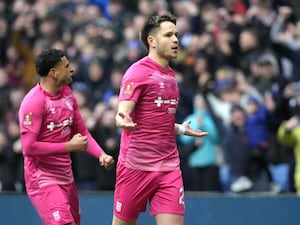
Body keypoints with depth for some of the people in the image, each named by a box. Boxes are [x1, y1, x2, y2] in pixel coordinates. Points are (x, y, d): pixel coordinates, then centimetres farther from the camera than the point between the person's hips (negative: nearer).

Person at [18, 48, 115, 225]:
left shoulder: (67, 94, 9)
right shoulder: (34, 102, -17)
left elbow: (82, 132, 17)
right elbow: (28, 147, -21)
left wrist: (101, 154, 0)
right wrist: (69, 146, -17)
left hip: (66, 176, 8)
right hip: (43, 179, -8)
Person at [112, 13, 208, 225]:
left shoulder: (171, 75, 14)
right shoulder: (138, 72, -9)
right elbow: (122, 114, -20)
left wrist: (181, 129, 33)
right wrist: (123, 121, -41)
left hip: (168, 167, 6)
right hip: (136, 166, -6)